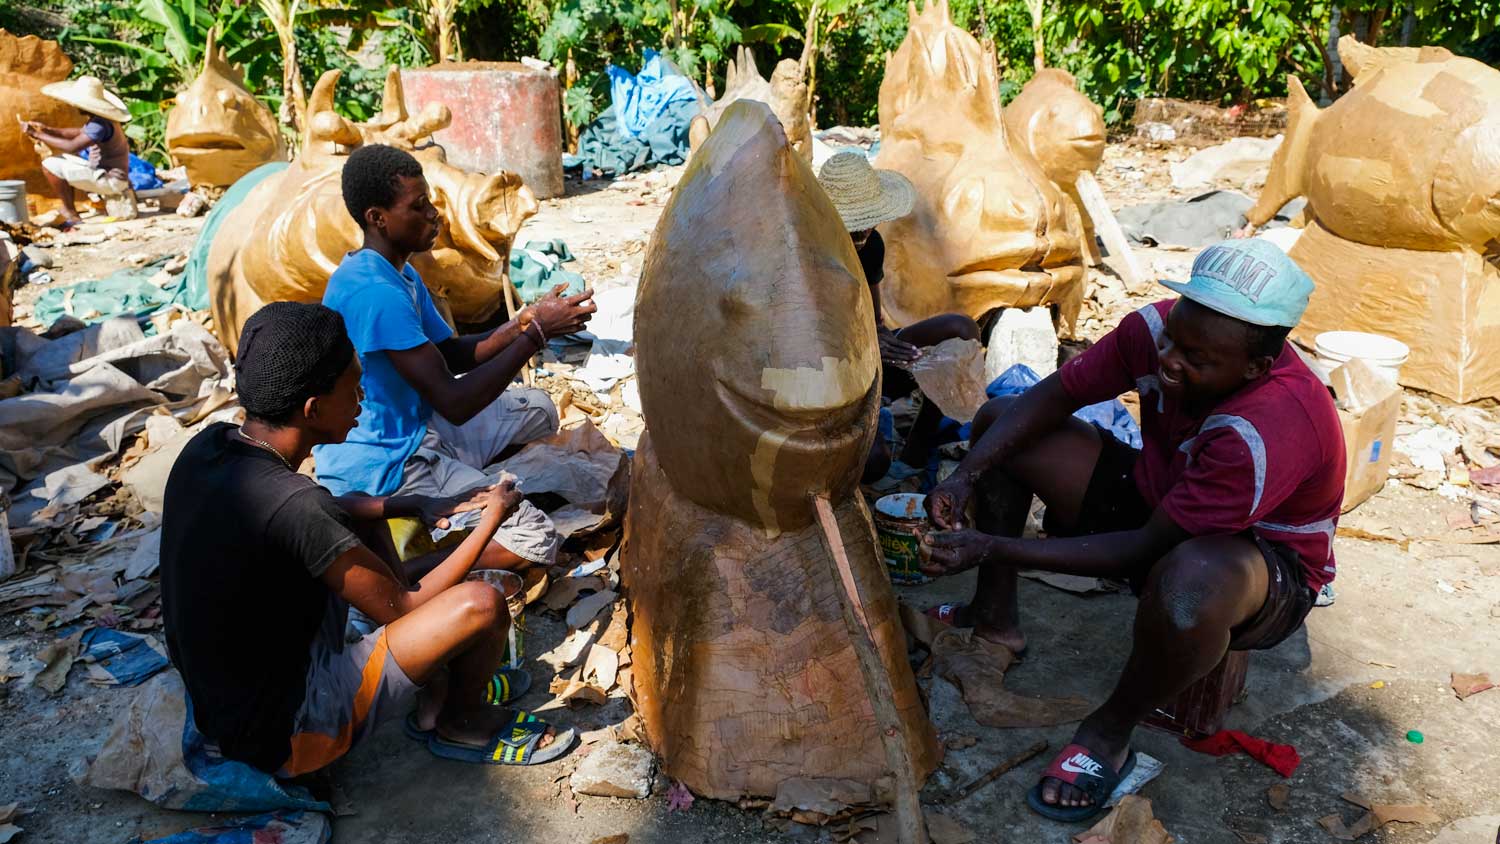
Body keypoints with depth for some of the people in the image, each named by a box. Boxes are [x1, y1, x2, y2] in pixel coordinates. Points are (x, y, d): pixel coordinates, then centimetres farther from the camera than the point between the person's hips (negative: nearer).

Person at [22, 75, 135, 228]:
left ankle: (72, 217, -3)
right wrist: (47, 129, 8)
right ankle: (67, 210, 17)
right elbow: (78, 133, 21)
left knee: (50, 165, -14)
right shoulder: (98, 119, 8)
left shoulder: (100, 124, -23)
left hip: (111, 180, -10)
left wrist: (37, 134, -17)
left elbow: (72, 147, -27)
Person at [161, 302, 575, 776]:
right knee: (481, 605, -17)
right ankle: (462, 724, 16)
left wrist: (414, 505, 6)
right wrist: (492, 518, -6)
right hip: (285, 735, -9)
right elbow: (402, 609, -16)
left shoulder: (207, 446, -6)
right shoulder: (292, 505, -31)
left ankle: (439, 692, 24)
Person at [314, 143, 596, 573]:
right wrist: (537, 334, -21)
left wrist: (522, 324, -4)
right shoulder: (376, 293, -26)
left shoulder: (399, 274, 6)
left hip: (412, 429, 10)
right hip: (380, 467, -10)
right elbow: (453, 403, -26)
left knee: (537, 409, 20)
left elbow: (452, 355, 13)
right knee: (534, 539, -18)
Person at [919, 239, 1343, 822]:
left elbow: (1147, 550, -34)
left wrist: (995, 549, -35)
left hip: (1265, 565, -6)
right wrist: (966, 477, -28)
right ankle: (996, 618, 4)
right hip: (1158, 499, 7)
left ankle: (1110, 732, -14)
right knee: (1001, 421, -2)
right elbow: (1050, 398, -12)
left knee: (1191, 578, -46)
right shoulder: (1158, 328, -21)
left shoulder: (1265, 433, -38)